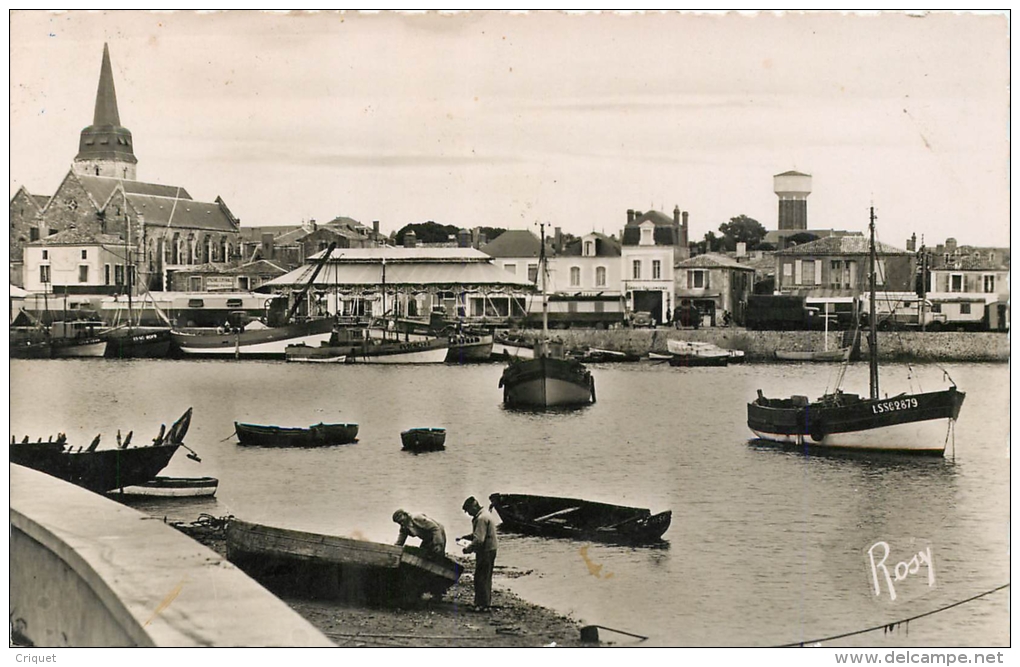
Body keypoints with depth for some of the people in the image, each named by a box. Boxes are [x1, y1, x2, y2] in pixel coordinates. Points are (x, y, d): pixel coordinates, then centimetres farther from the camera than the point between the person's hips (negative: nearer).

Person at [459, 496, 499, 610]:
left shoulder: (481, 518, -21)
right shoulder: (485, 515, 13)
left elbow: (479, 540, -27)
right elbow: (477, 534, 25)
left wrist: (469, 548, -17)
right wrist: (464, 537, 15)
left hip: (485, 552, -11)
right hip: (490, 550, 11)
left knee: (481, 578, -5)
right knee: (486, 578, 18)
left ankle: (482, 604, -2)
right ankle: (486, 602, 26)